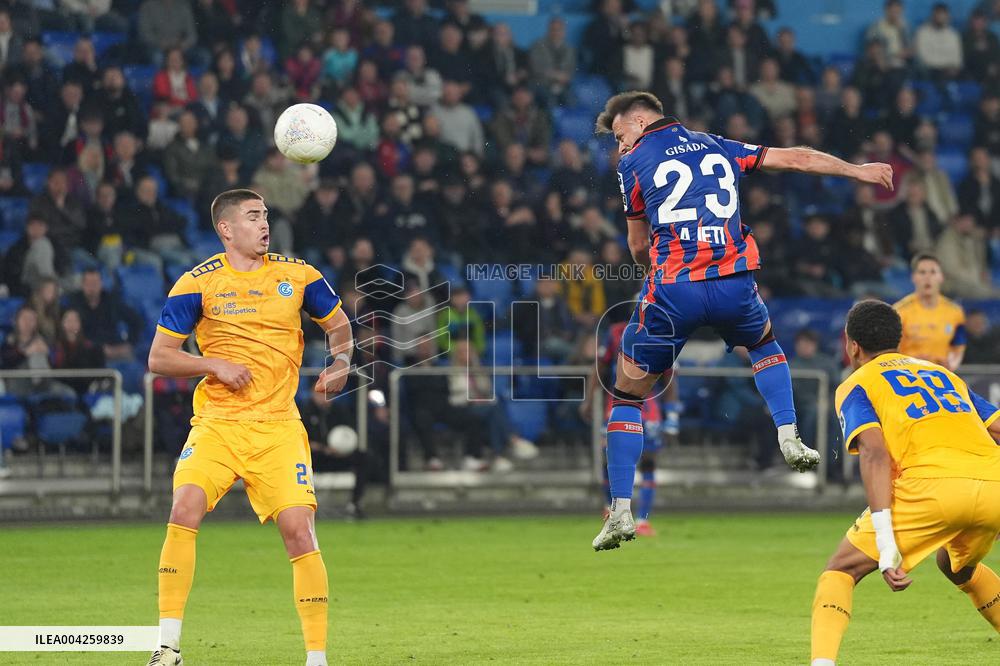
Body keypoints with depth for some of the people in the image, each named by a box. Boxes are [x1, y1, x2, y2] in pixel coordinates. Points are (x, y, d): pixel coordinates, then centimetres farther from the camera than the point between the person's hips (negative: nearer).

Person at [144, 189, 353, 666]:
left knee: (299, 529, -10)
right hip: (217, 424, -1)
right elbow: (158, 358, 1)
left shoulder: (296, 275, 6)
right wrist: (215, 364, -13)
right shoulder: (197, 283, 0)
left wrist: (340, 363, 0)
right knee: (185, 509, -22)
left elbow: (338, 324, 21)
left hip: (279, 428, 1)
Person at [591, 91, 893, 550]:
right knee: (763, 342, 37)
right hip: (735, 283, 3)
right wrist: (857, 171, 32)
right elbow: (795, 159, 21)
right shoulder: (717, 147, 18)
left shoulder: (633, 162, 8)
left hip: (673, 289, -3)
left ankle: (621, 511, 4)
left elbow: (638, 246, 11)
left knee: (628, 395, 11)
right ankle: (789, 439, 19)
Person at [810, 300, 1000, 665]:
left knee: (841, 569, 9)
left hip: (932, 484, -5)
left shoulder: (856, 385, 16)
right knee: (958, 566, 36)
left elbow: (875, 454, -2)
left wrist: (885, 542, -9)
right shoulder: (946, 375, 33)